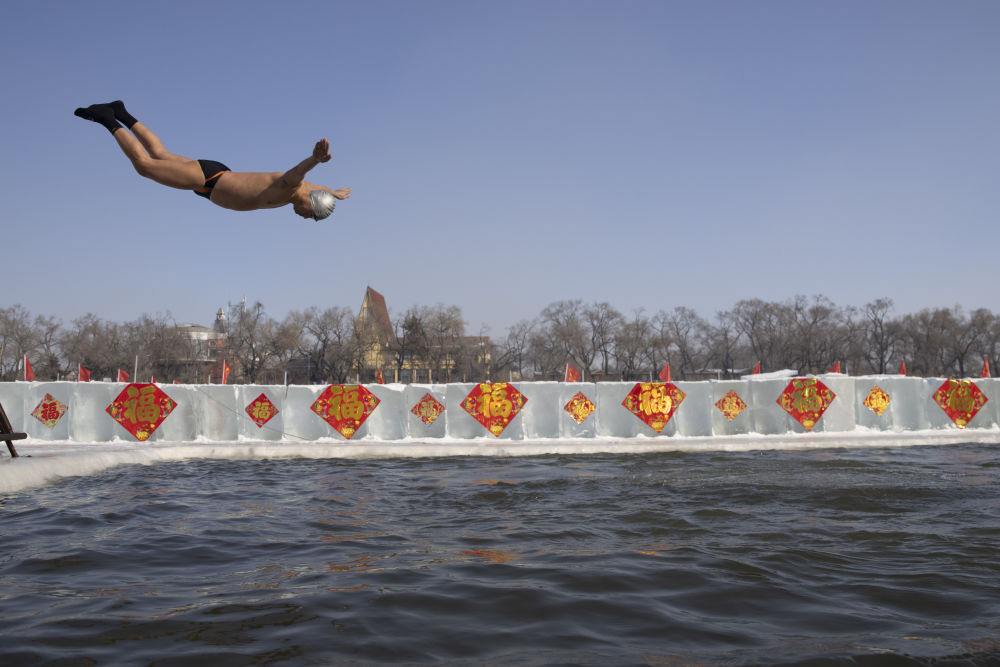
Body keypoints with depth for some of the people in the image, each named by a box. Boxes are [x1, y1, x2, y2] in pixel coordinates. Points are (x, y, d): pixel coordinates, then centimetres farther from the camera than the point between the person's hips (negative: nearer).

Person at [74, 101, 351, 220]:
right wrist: (315, 159, -76)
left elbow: (316, 185, 22)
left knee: (159, 155, 25)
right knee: (143, 164, 1)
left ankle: (120, 113, 34)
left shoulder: (304, 188, -4)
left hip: (218, 176, 8)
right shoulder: (287, 187, -31)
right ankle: (107, 119, 14)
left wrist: (336, 193, 38)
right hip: (206, 175, -8)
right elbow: (297, 171, -56)